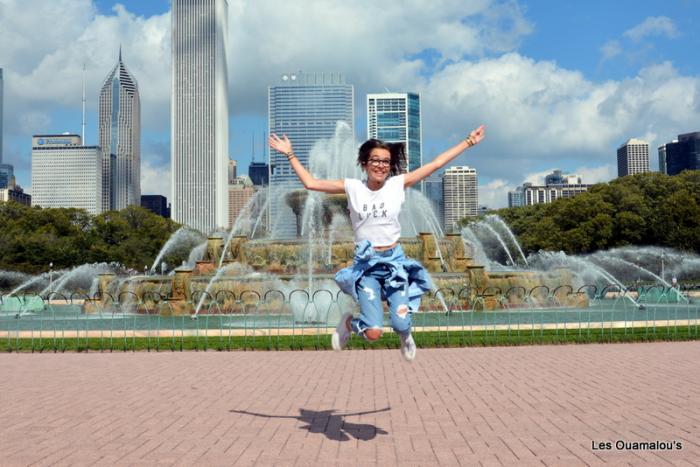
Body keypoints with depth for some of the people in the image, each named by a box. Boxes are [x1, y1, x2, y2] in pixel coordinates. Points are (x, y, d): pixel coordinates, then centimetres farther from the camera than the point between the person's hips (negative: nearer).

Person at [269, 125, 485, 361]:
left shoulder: (398, 184, -1)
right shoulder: (353, 187, -2)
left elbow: (436, 163, 0)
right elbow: (310, 183, -1)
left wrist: (468, 141, 1)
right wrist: (290, 154, -1)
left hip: (395, 260, 1)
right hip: (366, 263, -1)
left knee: (401, 325, -5)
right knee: (373, 333, -11)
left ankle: (405, 334, 35)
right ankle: (349, 323, 25)